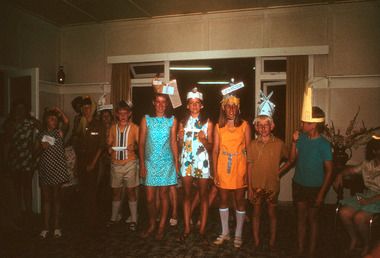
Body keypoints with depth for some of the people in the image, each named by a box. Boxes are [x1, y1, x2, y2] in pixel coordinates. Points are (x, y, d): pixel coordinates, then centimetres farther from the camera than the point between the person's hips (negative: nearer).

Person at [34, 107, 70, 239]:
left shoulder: (59, 132, 2)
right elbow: (35, 154, 8)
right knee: (46, 198, 8)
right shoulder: (40, 135, 8)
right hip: (44, 170, 2)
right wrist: (42, 147, -11)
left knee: (55, 198, 5)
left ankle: (57, 227, 15)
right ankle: (46, 227, 19)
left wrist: (58, 110, -8)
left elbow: (67, 121, -19)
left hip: (57, 170, -2)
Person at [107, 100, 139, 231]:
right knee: (116, 191, 9)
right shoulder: (113, 128, 10)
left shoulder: (134, 128, 1)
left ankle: (134, 220, 12)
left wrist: (134, 147, -18)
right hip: (115, 163, 3)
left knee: (131, 191, 2)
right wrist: (109, 148, -6)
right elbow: (109, 143, 16)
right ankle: (113, 218, 25)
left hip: (130, 163, -2)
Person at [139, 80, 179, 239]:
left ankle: (161, 227, 22)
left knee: (163, 195, 6)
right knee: (150, 198, 3)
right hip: (150, 163, 1)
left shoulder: (172, 120, 3)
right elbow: (141, 144, 2)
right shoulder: (146, 119, 3)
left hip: (166, 163, 0)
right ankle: (152, 225, 25)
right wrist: (142, 165, -4)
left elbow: (173, 143, 5)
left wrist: (176, 164, 1)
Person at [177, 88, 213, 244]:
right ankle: (187, 229, 17)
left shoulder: (208, 123, 3)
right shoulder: (183, 122, 11)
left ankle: (202, 231, 11)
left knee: (203, 196, 1)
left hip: (202, 161, -2)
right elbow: (181, 146, 14)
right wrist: (181, 139, -7)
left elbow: (210, 147, 2)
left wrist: (204, 140, -17)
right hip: (186, 161, 2)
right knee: (187, 195, 6)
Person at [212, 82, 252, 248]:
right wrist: (215, 172, -2)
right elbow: (215, 150, 3)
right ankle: (225, 233, 28)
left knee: (239, 200, 6)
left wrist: (248, 172, -9)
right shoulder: (218, 127, 4)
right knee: (223, 199, 10)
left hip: (239, 165, -2)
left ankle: (238, 234, 24)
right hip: (223, 166, 2)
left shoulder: (245, 126, 0)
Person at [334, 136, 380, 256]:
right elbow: (351, 170, 22)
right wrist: (340, 175, 3)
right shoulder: (367, 164, 7)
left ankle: (366, 244, 3)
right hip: (368, 195, 6)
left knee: (359, 217, -27)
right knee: (344, 212, -16)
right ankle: (354, 239, 10)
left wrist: (370, 200, -22)